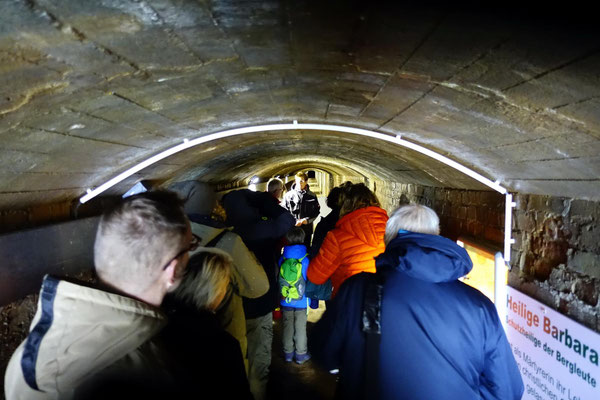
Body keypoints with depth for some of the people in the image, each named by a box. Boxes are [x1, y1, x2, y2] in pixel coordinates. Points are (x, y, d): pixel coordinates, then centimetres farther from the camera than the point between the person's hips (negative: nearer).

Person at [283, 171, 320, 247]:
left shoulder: (311, 196, 4)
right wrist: (294, 222, -13)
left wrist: (307, 220, -9)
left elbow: (317, 210, 7)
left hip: (307, 228, 1)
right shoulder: (289, 195, 1)